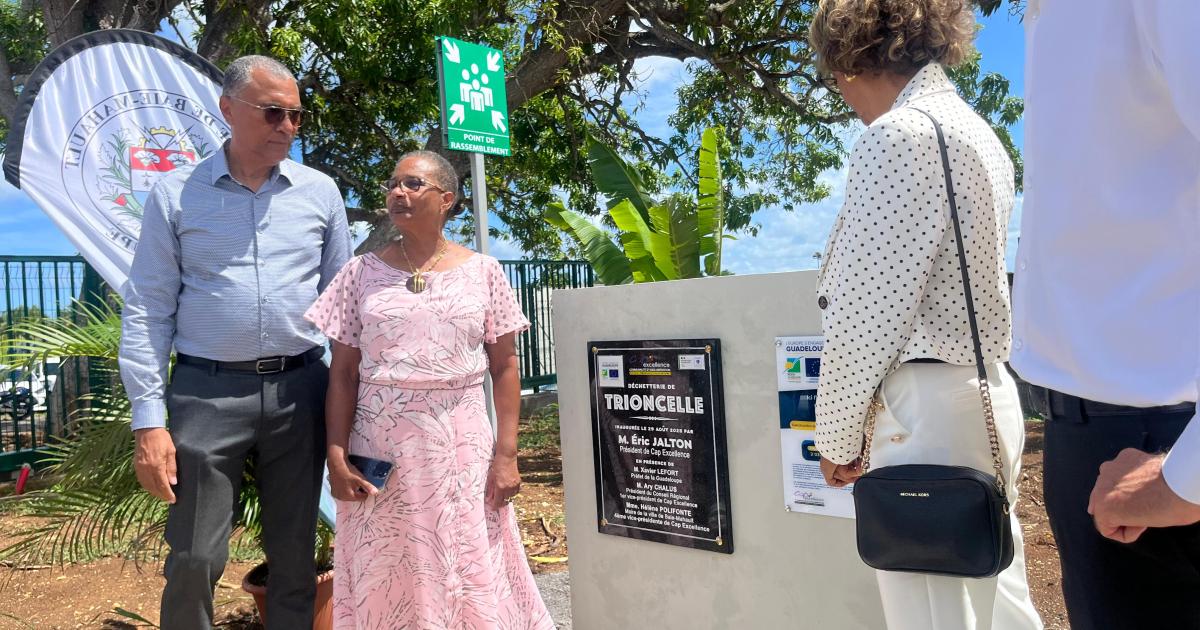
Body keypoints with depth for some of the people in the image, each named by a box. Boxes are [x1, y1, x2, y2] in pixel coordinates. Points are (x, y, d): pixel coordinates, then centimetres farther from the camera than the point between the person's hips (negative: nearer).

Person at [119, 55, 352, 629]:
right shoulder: (176, 195, 2)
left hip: (299, 389, 2)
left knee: (295, 554, 11)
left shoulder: (320, 193, 7)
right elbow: (147, 311, 1)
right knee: (194, 559, 3)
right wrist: (149, 421, -6)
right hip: (208, 390, -1)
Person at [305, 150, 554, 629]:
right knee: (387, 580, 9)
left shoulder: (482, 272, 3)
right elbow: (343, 374, 4)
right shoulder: (362, 273, 5)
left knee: (474, 579, 4)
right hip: (379, 444, 1)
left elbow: (505, 368, 2)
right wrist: (337, 454, -5)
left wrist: (506, 454, -4)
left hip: (461, 444, -1)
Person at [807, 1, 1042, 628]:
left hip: (929, 410, -10)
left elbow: (865, 310, -15)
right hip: (990, 396, 10)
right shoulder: (978, 133, 18)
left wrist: (836, 434, -5)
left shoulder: (897, 135, -12)